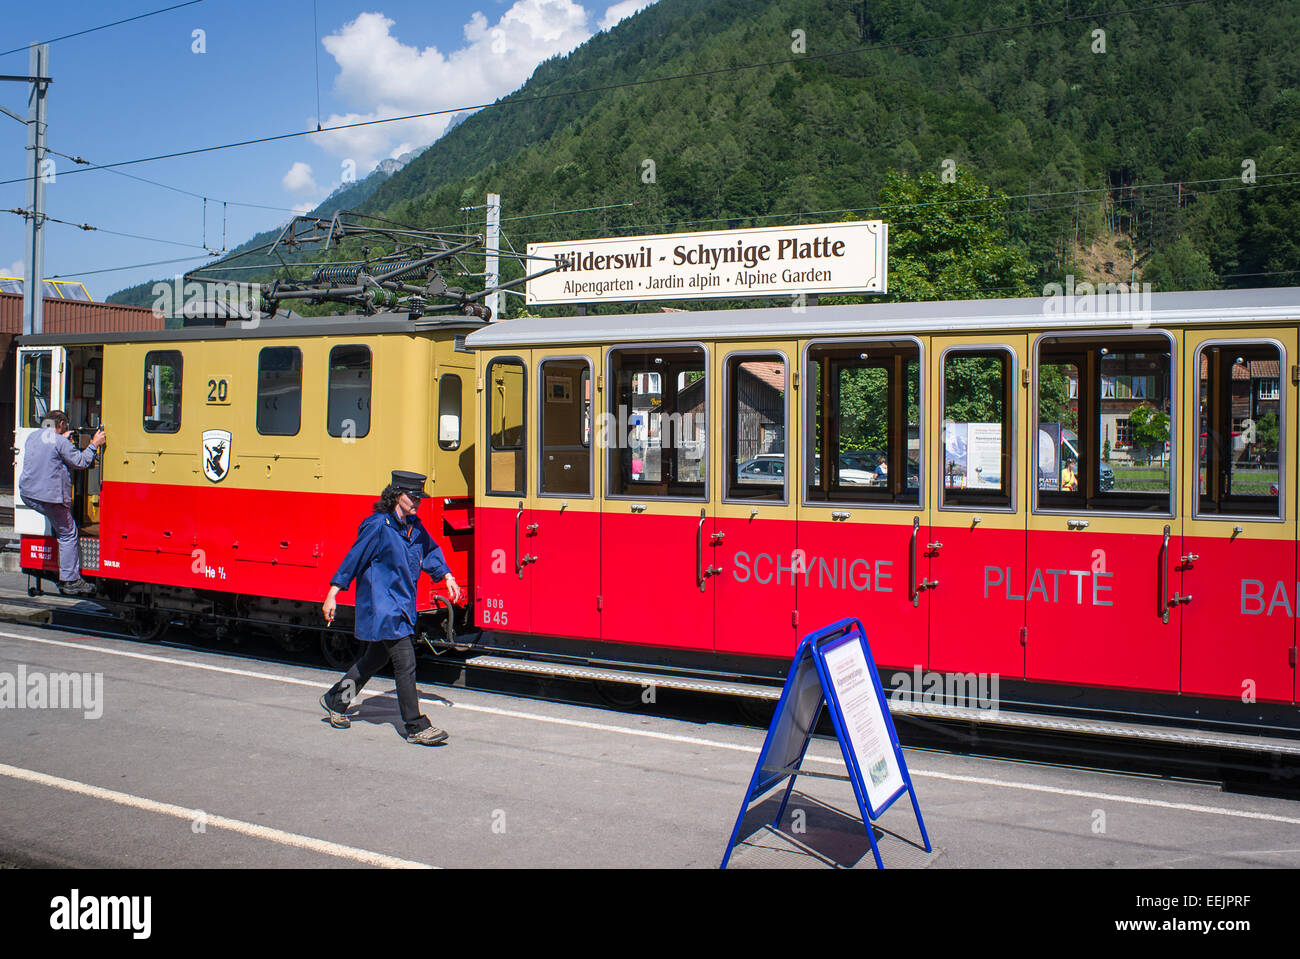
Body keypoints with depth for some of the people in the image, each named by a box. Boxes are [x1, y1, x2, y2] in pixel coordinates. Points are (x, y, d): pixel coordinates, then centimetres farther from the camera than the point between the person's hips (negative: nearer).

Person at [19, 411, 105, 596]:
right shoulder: (60, 442, -11)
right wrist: (94, 444, 4)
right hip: (50, 497, -8)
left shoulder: (32, 437, 13)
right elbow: (80, 462, -7)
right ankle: (71, 582, -1)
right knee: (68, 535, 1)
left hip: (27, 495, 8)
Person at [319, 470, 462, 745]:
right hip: (381, 607, -9)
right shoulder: (378, 526, -15)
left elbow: (430, 552, 25)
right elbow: (353, 559, -11)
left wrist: (446, 576, 14)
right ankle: (416, 727, -3)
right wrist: (332, 596, -9)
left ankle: (335, 701, 39)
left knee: (375, 658, 20)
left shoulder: (414, 527, 7)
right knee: (405, 663, -9)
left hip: (402, 606, 9)